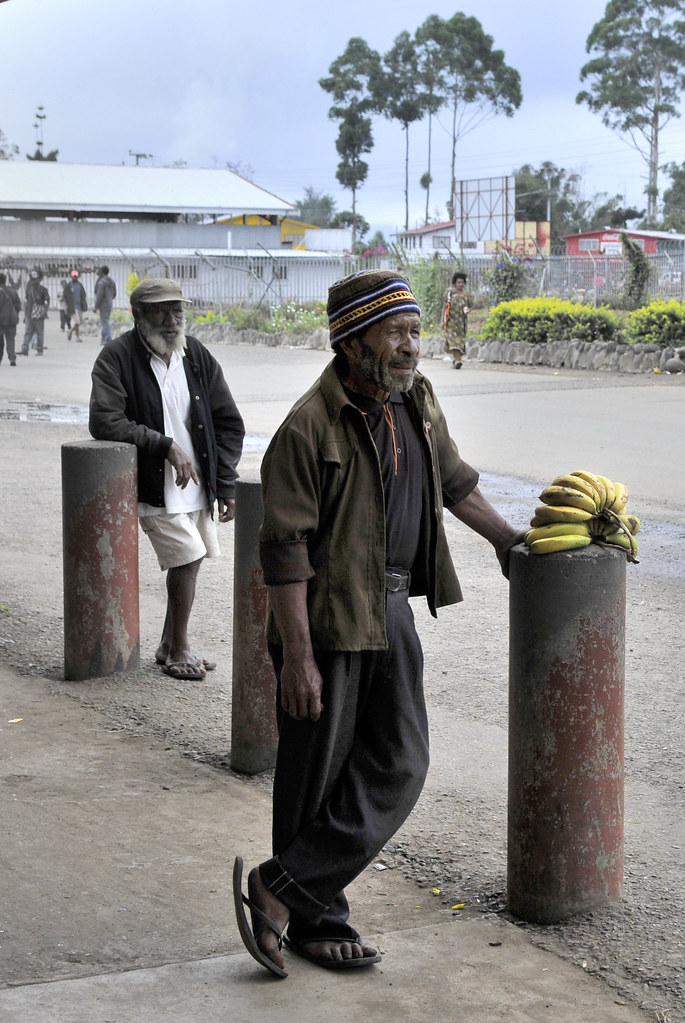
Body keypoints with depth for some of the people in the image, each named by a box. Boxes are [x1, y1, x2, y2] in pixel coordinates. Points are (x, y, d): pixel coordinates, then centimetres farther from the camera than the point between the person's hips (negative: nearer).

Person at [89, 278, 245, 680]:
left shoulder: (197, 355, 5)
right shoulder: (117, 357, -10)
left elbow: (229, 423, 9)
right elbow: (104, 422, -19)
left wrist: (226, 484, 2)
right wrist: (166, 446, -18)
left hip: (196, 481, 6)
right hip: (153, 485, -6)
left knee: (187, 562, 11)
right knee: (188, 558, -13)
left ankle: (169, 646, 27)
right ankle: (179, 650, 3)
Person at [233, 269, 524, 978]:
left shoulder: (418, 404, 7)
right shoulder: (309, 427, -16)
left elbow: (455, 482, 26)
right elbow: (285, 550, -18)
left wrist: (507, 540, 33)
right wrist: (299, 657, -20)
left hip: (391, 613, 7)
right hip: (324, 619, -7)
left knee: (400, 766, 2)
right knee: (317, 777, 3)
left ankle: (281, 888, 8)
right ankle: (316, 918, 17)